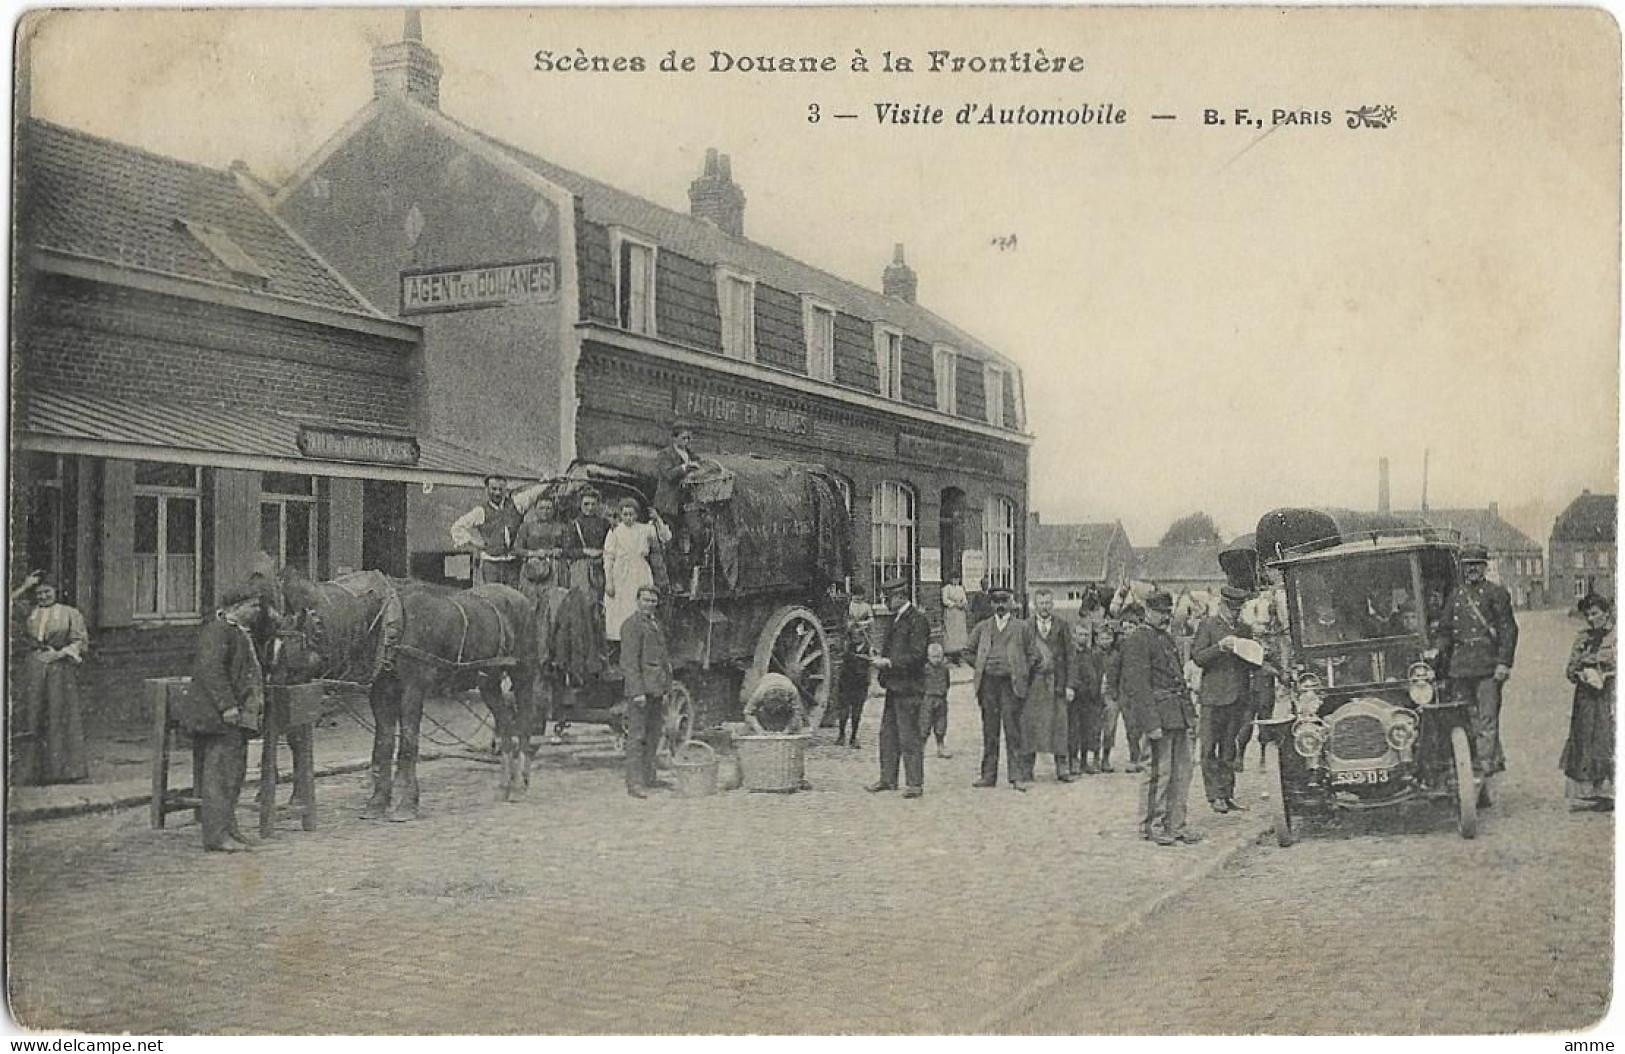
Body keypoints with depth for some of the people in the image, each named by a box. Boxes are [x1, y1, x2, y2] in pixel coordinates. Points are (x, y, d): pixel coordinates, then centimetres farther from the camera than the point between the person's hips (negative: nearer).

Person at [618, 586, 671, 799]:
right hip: (640, 687, -9)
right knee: (637, 734, -8)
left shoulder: (657, 625, 19)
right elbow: (629, 661, -15)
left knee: (654, 733, 12)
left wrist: (665, 689, 20)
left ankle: (647, 775, 22)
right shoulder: (631, 625, -9)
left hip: (656, 688, 9)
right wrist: (638, 691, -21)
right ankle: (634, 782, -8)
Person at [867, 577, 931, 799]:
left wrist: (888, 662, -19)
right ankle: (888, 779, 22)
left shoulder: (917, 620, -12)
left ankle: (915, 783, 1)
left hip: (909, 687, -9)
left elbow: (916, 655, -18)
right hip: (893, 685, 9)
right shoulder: (896, 619, 16)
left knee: (909, 737, -5)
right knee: (887, 733, 13)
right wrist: (881, 659, 9)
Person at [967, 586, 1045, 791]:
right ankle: (988, 776, 9)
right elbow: (969, 651, 21)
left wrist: (1023, 675, 3)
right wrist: (979, 669, 12)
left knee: (1013, 731, -5)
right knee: (989, 730, 4)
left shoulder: (1022, 628, 7)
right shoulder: (982, 627, 12)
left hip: (1011, 683, -2)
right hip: (988, 682, 2)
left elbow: (1034, 655, 9)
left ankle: (1016, 777, -3)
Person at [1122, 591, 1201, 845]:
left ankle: (1176, 825, 18)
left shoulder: (1168, 639, 19)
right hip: (1159, 715, -9)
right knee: (1160, 773, -4)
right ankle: (1153, 826, 6)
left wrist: (1190, 715, 18)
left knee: (1182, 771, 10)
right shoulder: (1137, 640, -10)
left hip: (1179, 716, 9)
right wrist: (1151, 723, -20)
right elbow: (1138, 686, -16)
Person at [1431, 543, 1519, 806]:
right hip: (1460, 666, 5)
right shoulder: (1455, 596, 16)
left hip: (1488, 666, -5)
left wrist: (1503, 663, -9)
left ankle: (1484, 778, -10)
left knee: (1487, 721, -7)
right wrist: (1436, 650, 0)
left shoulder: (1496, 593, 3)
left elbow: (1508, 630, -1)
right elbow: (1445, 630, 18)